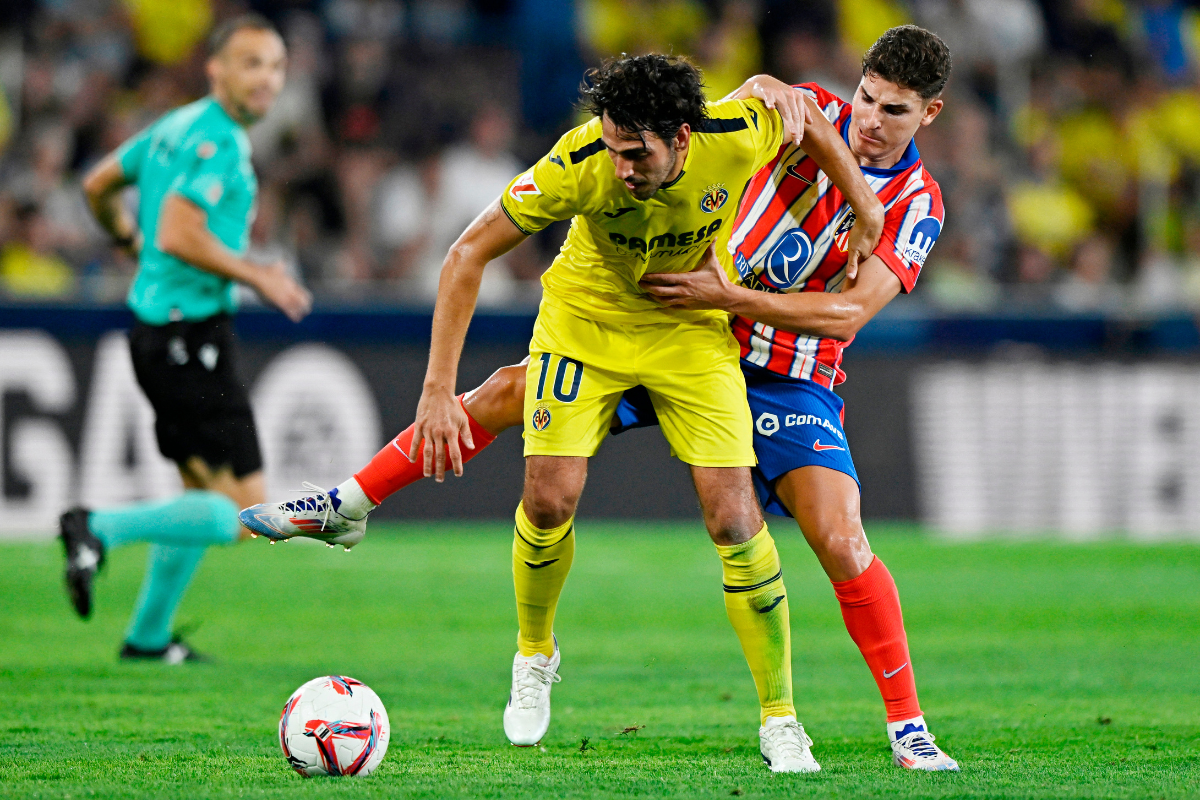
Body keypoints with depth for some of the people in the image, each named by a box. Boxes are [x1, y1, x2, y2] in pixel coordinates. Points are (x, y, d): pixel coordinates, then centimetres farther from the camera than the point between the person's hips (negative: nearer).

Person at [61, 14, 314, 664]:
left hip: (156, 328, 10)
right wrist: (258, 277, -16)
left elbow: (99, 184, 23)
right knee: (240, 516, -10)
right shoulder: (216, 140, -17)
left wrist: (130, 243, 37)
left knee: (205, 492, 22)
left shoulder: (179, 126, 13)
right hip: (190, 335, -10)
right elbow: (179, 236, -27)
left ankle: (148, 635, 28)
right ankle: (101, 530, -12)